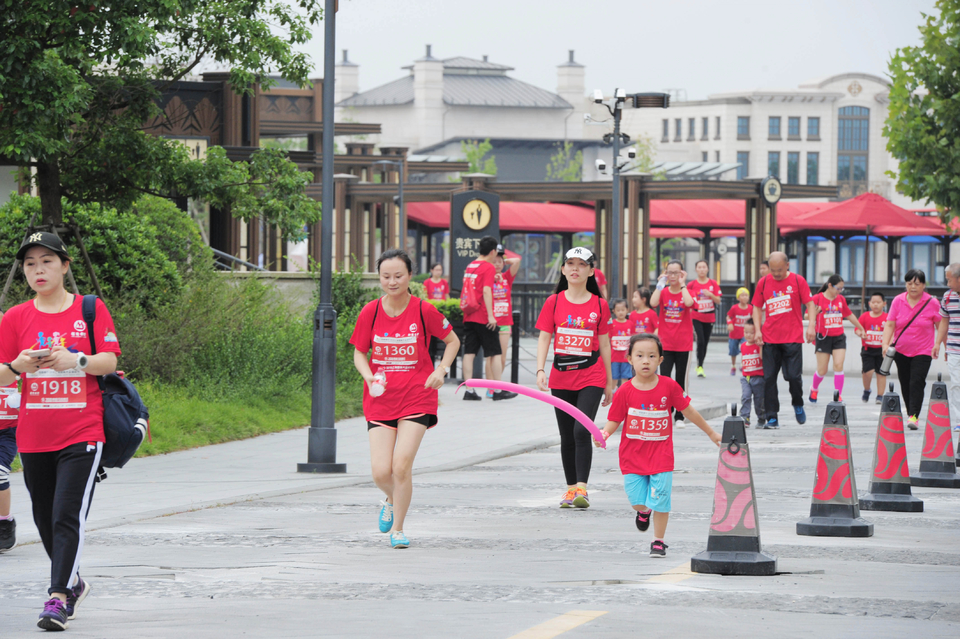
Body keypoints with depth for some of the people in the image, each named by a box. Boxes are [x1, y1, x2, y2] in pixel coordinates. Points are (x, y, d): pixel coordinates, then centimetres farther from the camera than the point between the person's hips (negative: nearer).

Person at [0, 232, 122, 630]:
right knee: (45, 519, 11)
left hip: (82, 434, -3)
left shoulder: (91, 309, 2)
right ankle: (72, 584, 31)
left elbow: (109, 361, -5)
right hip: (33, 437, 4)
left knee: (68, 515, -14)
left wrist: (75, 361, -24)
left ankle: (58, 597, -16)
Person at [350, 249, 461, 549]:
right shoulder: (370, 313, -3)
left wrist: (441, 370, -7)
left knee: (402, 464, -14)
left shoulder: (424, 311, -7)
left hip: (416, 398, -2)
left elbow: (452, 340, 8)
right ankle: (391, 499, 31)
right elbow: (359, 353, 8)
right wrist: (370, 377, -12)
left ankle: (397, 529, 5)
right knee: (381, 471, -7)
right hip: (380, 398, 2)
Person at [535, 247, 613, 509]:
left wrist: (609, 382, 8)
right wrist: (540, 370, -12)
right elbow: (544, 338, 2)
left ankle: (582, 488, -19)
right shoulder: (554, 302, 4)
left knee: (582, 430, -17)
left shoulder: (599, 305, 2)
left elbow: (604, 344, 7)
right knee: (567, 437, 8)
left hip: (591, 377, -2)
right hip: (561, 378, 2)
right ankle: (570, 488, 17)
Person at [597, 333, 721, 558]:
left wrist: (711, 433, 15)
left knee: (660, 500, -5)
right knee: (637, 500, 0)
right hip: (632, 456, 0)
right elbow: (614, 420, -1)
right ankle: (643, 512, 38)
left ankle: (659, 541, 11)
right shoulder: (625, 391, -6)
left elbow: (688, 411, 7)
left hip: (661, 456, 0)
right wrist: (605, 433, -24)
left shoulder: (668, 386, -5)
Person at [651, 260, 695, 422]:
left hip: (683, 345, 0)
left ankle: (679, 416, 16)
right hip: (665, 344, 0)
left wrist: (682, 284, -15)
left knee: (681, 381, 7)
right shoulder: (663, 292, 2)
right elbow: (653, 303, -19)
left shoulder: (686, 292, 0)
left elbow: (689, 303, -24)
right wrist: (661, 283, -13)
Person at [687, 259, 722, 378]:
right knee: (700, 341, -16)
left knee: (705, 343, 7)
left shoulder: (713, 284, 2)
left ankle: (700, 366, 19)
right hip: (696, 317, -3)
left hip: (709, 318, 3)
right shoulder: (692, 285, -3)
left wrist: (710, 295, -15)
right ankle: (700, 367, -11)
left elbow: (718, 301, 1)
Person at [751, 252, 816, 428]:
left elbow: (809, 303, 1)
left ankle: (798, 404, 23)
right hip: (770, 339, 2)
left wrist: (811, 326, -11)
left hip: (793, 338, -2)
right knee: (769, 377, -1)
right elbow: (757, 307, 13)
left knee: (794, 376, -6)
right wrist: (758, 329, 1)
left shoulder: (798, 281, 0)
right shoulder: (763, 282, 6)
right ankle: (772, 417, 4)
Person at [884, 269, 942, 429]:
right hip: (901, 350, 3)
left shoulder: (932, 303, -5)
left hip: (923, 351, -3)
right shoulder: (898, 301, 0)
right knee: (905, 384, 10)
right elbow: (890, 324, 0)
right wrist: (885, 343, -13)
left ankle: (914, 416, -15)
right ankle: (910, 413, 24)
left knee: (917, 383, -15)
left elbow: (941, 327, 3)